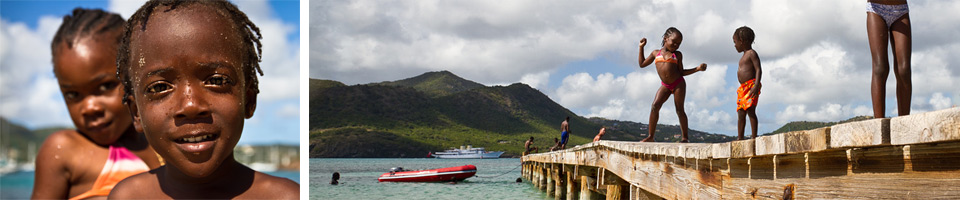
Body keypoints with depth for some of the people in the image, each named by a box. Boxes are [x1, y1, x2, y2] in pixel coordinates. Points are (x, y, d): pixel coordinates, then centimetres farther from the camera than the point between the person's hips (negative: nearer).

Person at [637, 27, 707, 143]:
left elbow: (681, 72, 11)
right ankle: (650, 136, -13)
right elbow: (642, 64, 17)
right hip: (665, 86, 1)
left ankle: (684, 137, 6)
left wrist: (698, 68, 2)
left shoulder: (677, 55, 8)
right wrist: (641, 47, 15)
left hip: (678, 84, -1)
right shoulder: (656, 53, 11)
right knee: (655, 106, -15)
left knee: (680, 109, -1)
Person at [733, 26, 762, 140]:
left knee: (750, 110, -16)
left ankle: (754, 136, -17)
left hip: (751, 85, -10)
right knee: (740, 113, 6)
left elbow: (758, 70, -15)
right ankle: (740, 138, 7)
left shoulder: (751, 53, -6)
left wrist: (756, 86, -26)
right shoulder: (744, 56, 23)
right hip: (743, 88, 10)